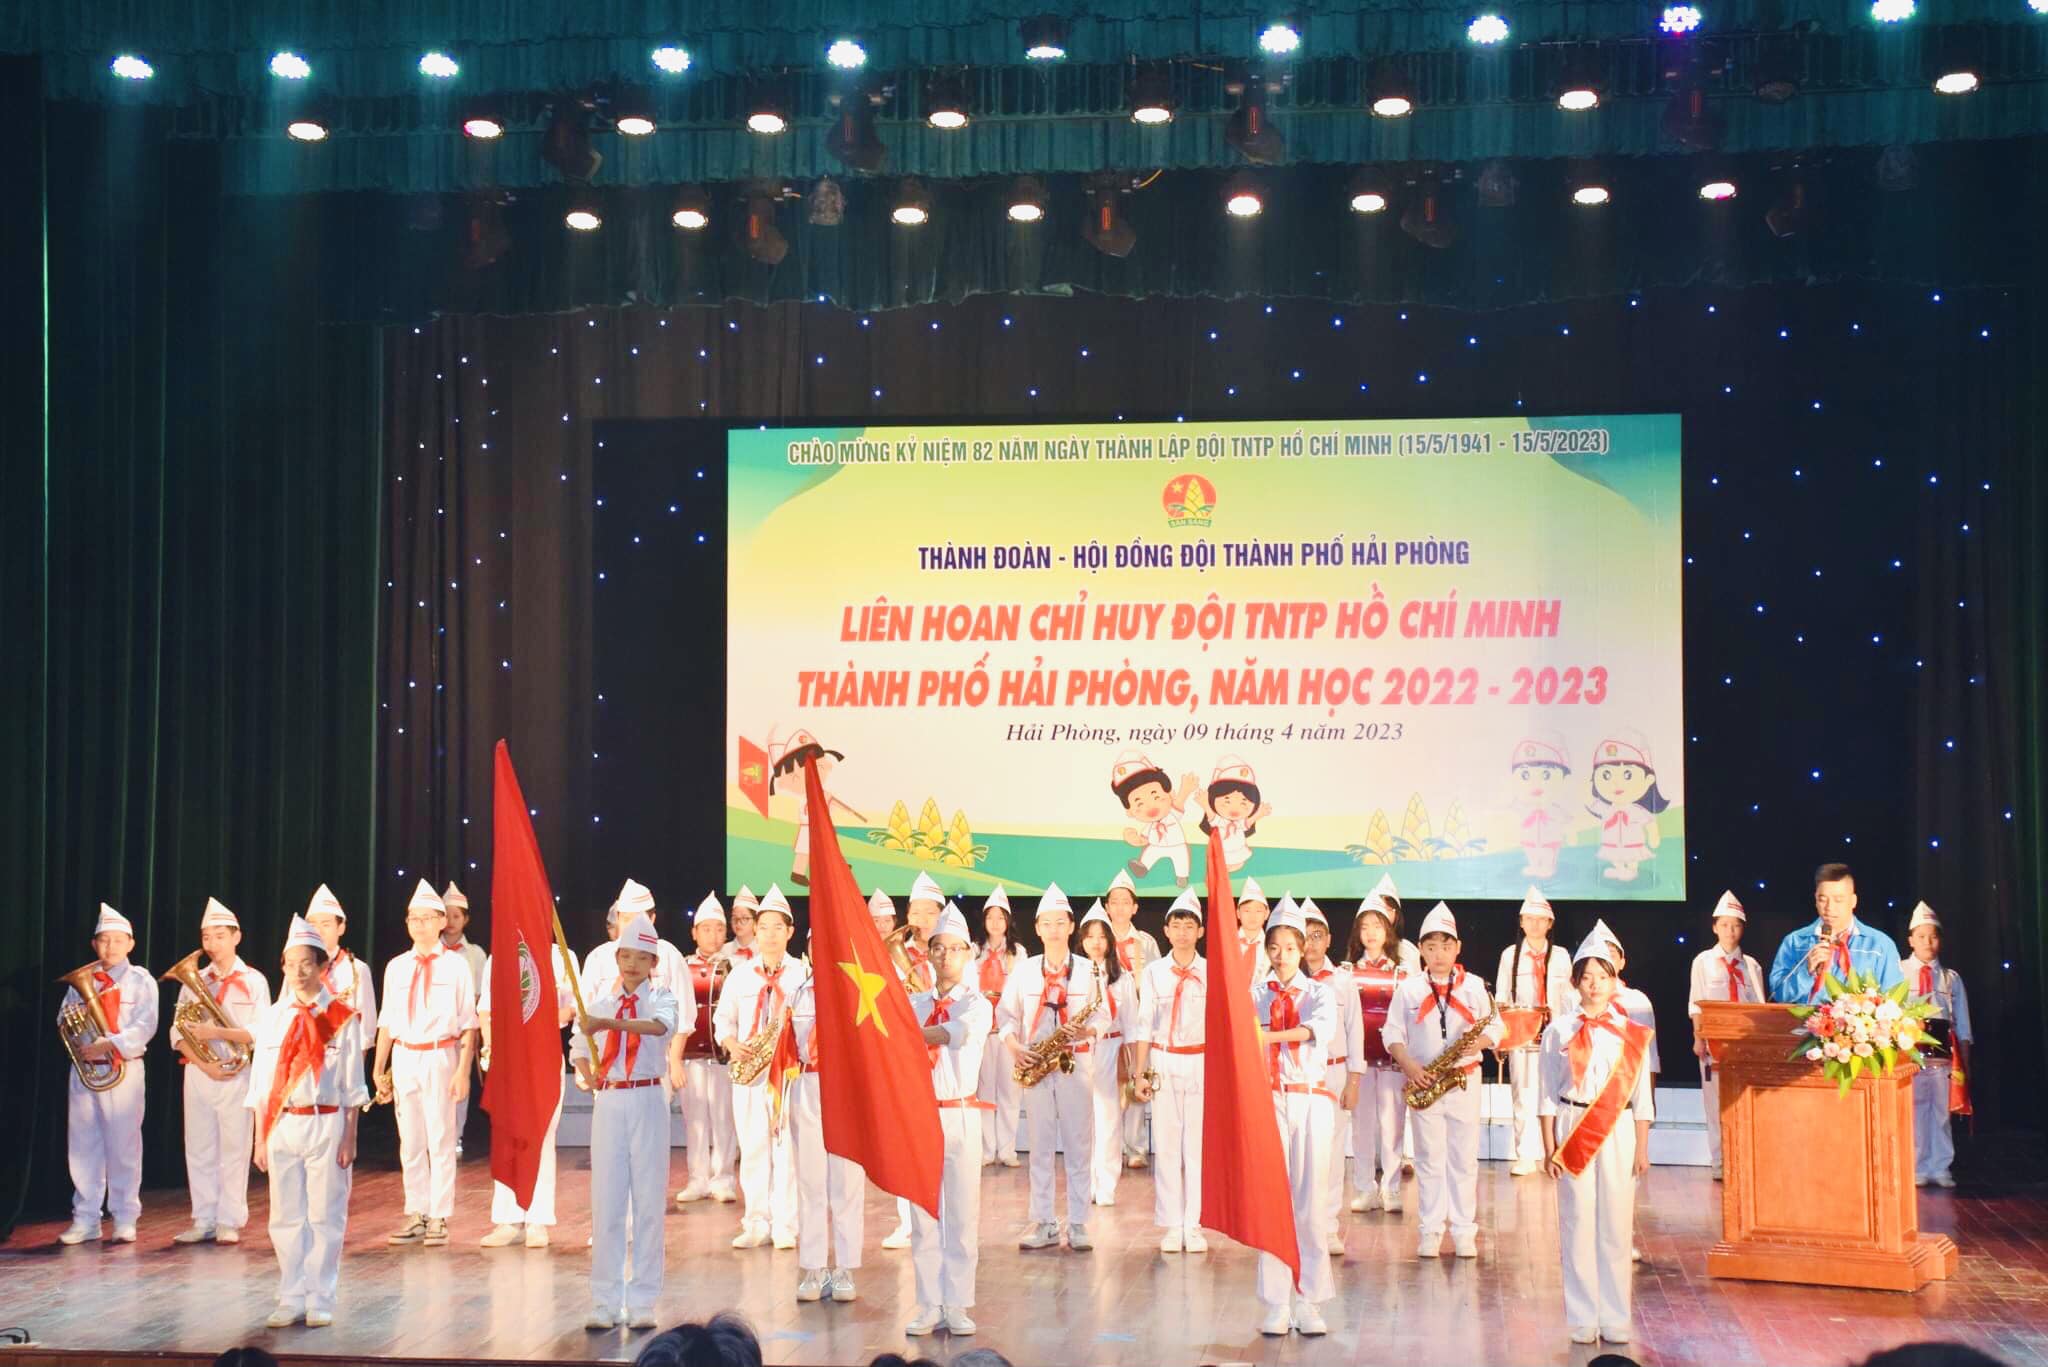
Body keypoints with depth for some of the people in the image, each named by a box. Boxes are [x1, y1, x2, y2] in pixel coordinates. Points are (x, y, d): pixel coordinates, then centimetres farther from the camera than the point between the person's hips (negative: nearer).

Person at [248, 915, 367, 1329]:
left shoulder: (340, 1018, -1)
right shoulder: (271, 1018, 6)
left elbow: (352, 1085, 0)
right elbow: (259, 1083, 8)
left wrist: (349, 1138, -4)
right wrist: (260, 1139, 4)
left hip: (326, 1125, -2)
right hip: (281, 1126, 3)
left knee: (324, 1217, 2)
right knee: (286, 1217, 6)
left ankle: (320, 1301, 10)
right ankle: (291, 1300, 15)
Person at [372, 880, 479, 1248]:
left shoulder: (455, 966, -2)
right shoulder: (396, 967, 10)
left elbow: (468, 1023, -3)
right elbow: (387, 1021, 13)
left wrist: (463, 1070, -10)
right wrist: (380, 1069, 9)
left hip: (440, 1056, -4)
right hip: (404, 1058, 4)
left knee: (441, 1139, -1)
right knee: (410, 1142, 9)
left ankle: (439, 1218, 4)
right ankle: (416, 1214, 17)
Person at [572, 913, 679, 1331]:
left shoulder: (659, 997, -2)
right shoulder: (600, 1001, 8)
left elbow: (663, 1025, -24)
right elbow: (579, 1046, 13)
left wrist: (612, 1023, -39)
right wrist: (586, 1073, -10)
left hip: (647, 1101, -2)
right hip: (608, 1102, 2)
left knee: (648, 1201, 1)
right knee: (606, 1202, 3)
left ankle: (643, 1302, 8)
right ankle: (604, 1303, 9)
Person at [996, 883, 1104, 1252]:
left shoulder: (1087, 970, 4)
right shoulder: (1024, 970, 7)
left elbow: (1102, 1015, 3)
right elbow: (1006, 1012, 11)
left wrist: (1088, 1030, -18)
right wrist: (1012, 1045, -6)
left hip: (1076, 1064, -1)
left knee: (1078, 1145, -1)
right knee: (1040, 1146, 4)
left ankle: (1078, 1225, 5)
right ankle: (1043, 1224, 9)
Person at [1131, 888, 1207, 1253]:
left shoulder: (1212, 972, 4)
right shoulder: (1154, 972, 6)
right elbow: (1144, 1025, 7)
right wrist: (1139, 1072, 2)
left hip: (1202, 1063, -1)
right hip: (1163, 1063, 1)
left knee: (1199, 1144, -1)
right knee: (1166, 1144, 1)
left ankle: (1194, 1225, 6)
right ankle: (1172, 1226, 8)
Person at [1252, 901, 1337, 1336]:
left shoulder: (1319, 992, 7)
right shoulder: (1254, 993, 9)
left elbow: (1323, 1028, -15)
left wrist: (1269, 1036, -30)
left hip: (1311, 1101, 0)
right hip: (1268, 1100, 0)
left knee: (1311, 1202, 0)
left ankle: (1309, 1303, 5)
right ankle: (1276, 1305, 4)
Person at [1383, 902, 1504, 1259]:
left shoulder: (1474, 986, 5)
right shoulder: (1408, 988, 3)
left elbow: (1494, 1025, 6)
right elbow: (1392, 1032, 3)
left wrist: (1482, 1040, -16)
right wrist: (1407, 1063, -12)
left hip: (1464, 1082, 0)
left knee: (1464, 1159, 3)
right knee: (1429, 1158, 4)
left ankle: (1464, 1230, 11)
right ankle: (1430, 1230, 11)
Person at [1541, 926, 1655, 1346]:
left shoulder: (1631, 1032, 5)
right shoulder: (1559, 1030, 4)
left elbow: (1641, 1095, 6)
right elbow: (1549, 1095, 4)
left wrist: (1642, 1149, 1)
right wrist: (1549, 1149, -1)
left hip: (1617, 1132, 1)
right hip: (1573, 1132, 0)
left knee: (1616, 1225, 0)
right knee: (1578, 1223, 0)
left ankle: (1615, 1319, 9)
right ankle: (1582, 1320, 7)